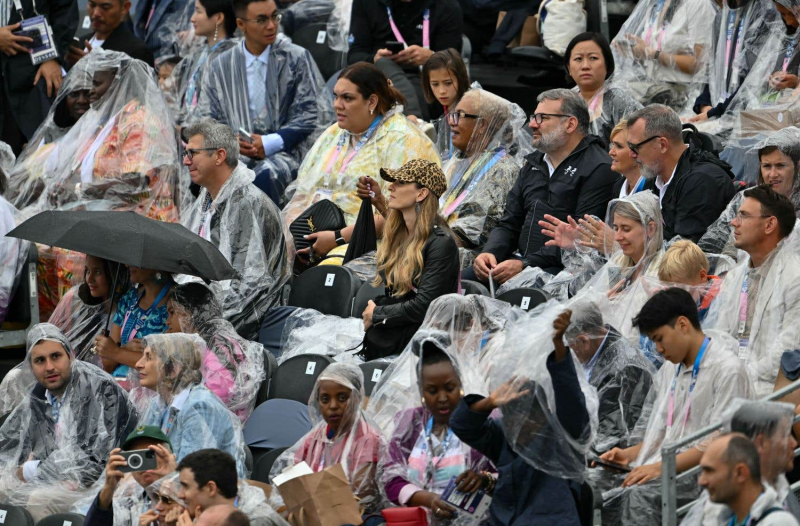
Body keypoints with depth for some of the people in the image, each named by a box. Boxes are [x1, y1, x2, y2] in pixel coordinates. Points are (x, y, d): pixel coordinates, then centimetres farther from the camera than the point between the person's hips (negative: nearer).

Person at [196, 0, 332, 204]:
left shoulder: (297, 59, 6)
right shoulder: (221, 65, 13)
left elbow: (313, 113, 1)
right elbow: (207, 117, 14)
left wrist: (269, 143, -10)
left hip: (284, 151, -1)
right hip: (237, 153, 2)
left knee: (266, 174, -36)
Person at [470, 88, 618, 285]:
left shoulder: (598, 170, -7)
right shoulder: (533, 164, 21)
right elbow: (509, 223, 20)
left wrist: (525, 265, -21)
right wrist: (490, 252, -3)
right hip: (522, 259, 8)